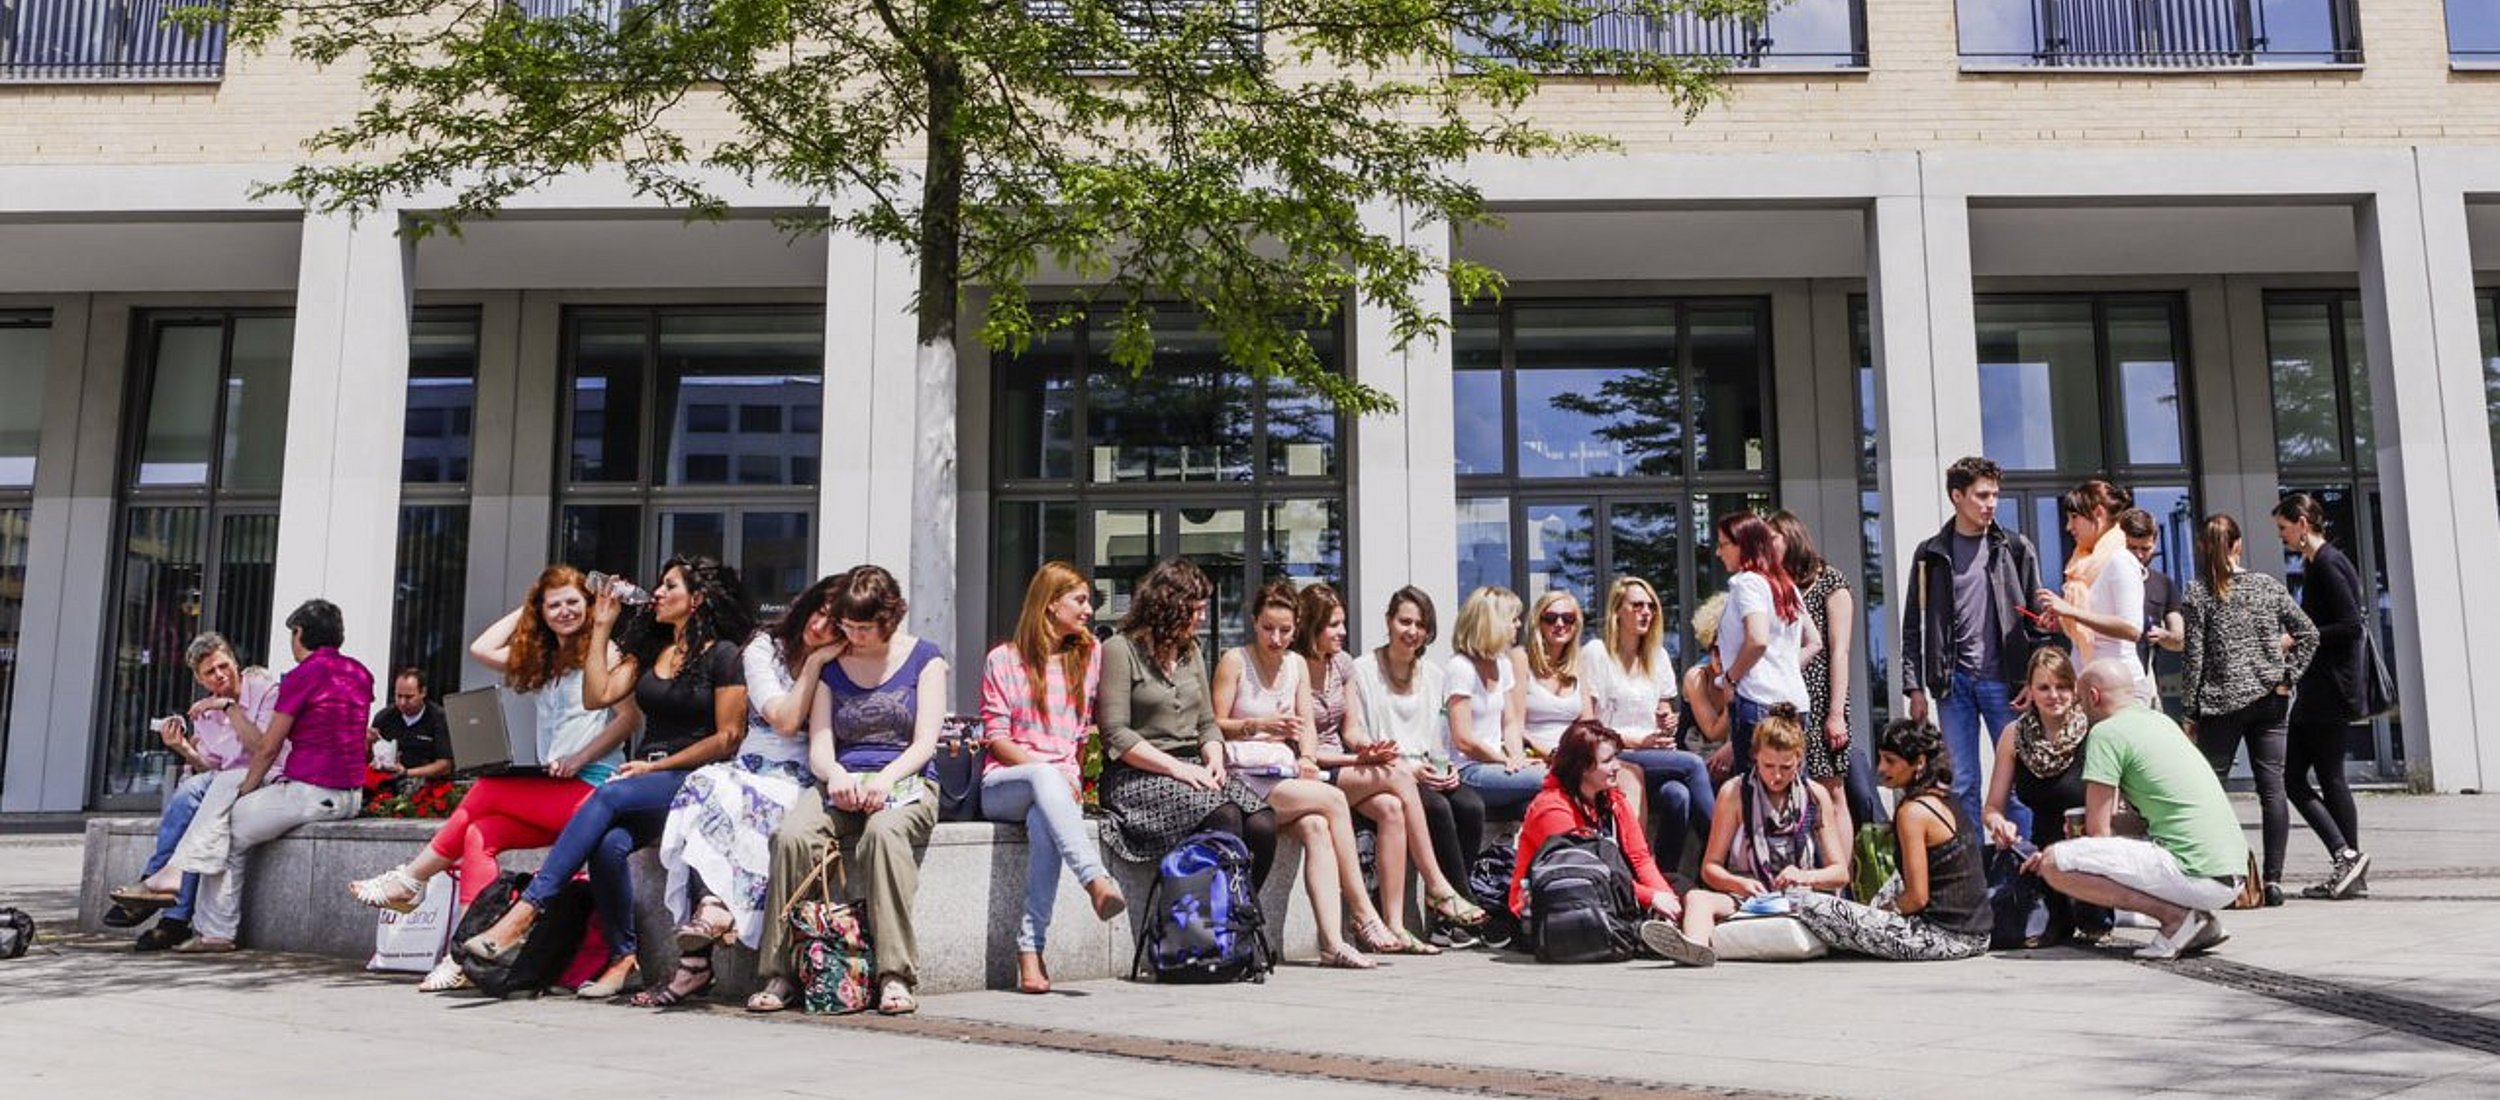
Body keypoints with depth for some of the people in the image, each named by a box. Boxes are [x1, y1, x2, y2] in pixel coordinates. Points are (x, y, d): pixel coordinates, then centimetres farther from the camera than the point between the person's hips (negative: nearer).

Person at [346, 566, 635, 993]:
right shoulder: (539, 661, 23)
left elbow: (631, 717, -10)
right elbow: (480, 649, 19)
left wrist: (580, 758, -18)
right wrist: (524, 608, 20)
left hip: (592, 789, -7)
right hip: (555, 796, 7)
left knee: (486, 790, -15)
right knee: (480, 837, -14)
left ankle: (411, 879, 2)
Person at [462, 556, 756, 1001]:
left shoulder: (723, 655, -1)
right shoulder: (649, 648, 21)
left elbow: (728, 736, -6)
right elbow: (597, 695, 10)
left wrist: (657, 766, -9)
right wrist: (602, 627, 12)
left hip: (693, 781, -5)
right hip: (644, 778, 5)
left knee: (608, 797, -33)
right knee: (609, 843, -28)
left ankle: (525, 910, -37)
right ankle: (623, 958, -17)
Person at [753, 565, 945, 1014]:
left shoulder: (923, 657, 8)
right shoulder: (830, 666, 15)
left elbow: (926, 741, -2)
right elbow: (819, 745, 6)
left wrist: (885, 778, -20)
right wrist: (834, 773, -18)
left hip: (906, 784, -2)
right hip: (841, 787, 3)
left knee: (884, 830, -38)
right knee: (791, 833, -30)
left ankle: (895, 976, -36)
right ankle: (779, 973, -24)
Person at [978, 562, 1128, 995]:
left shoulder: (1090, 655, 18)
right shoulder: (1003, 660, 8)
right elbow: (996, 737, 1)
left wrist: (1073, 775, 2)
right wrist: (1046, 768, -13)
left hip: (1061, 784, 2)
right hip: (1003, 783, -1)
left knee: (1044, 820, -37)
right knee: (1045, 778, -39)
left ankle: (1030, 951, -43)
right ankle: (1097, 881, -55)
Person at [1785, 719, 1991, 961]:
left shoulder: (1913, 812, -15)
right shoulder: (1947, 799, 11)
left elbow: (1917, 898, -16)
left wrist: (1884, 910, 1)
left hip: (1948, 938, -10)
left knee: (1809, 904, -16)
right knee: (1897, 886, 42)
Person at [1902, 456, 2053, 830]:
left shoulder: (2016, 549, 6)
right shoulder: (1930, 554, 7)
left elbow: (2037, 619, 6)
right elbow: (1913, 627, 7)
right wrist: (1914, 687, 0)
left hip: (2004, 680, 0)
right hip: (1954, 683, 1)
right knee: (1961, 784, 3)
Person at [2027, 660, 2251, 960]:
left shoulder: (2107, 732, -6)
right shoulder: (2162, 720, 20)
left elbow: (2097, 832, -7)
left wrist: (2057, 855, 10)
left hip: (2197, 875, -9)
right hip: (2234, 876, 9)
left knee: (2054, 864, -14)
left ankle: (2175, 916, -9)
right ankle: (2201, 923, 12)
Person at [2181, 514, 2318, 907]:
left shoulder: (2199, 591, -5)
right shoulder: (2268, 586, 5)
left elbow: (2194, 655, -6)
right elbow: (2309, 633, 2)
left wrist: (2191, 712, -2)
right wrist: (2288, 677, 4)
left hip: (2222, 702, -3)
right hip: (2269, 699, 3)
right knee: (2272, 787, 4)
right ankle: (2273, 880, 3)